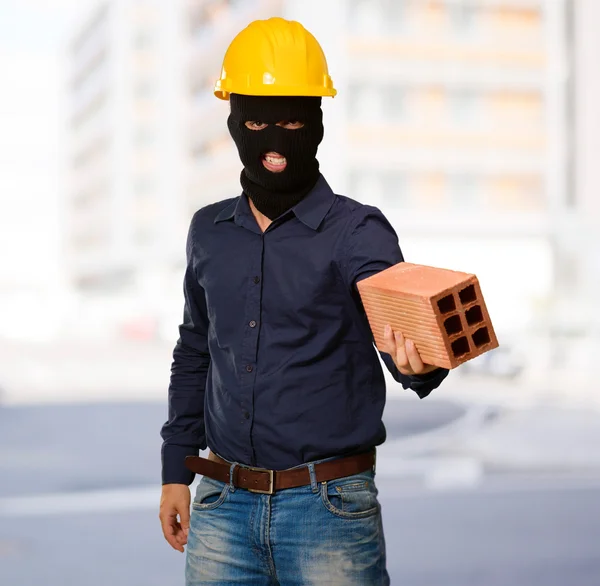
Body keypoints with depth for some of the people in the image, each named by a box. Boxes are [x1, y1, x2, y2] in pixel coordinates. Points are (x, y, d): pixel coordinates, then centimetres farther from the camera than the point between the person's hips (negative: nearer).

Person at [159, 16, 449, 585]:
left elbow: (400, 321, -21)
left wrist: (419, 366, -44)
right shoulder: (210, 232, 8)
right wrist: (176, 472, 16)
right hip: (222, 507, 4)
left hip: (329, 510, -4)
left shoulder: (358, 232, -6)